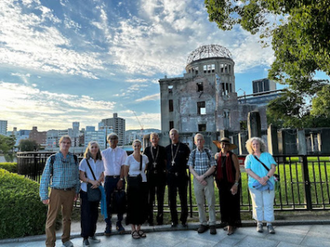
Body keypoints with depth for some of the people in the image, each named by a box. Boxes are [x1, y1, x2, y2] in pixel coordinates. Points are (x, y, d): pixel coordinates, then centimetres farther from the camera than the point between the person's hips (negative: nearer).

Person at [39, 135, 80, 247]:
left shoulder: (74, 158, 4)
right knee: (51, 219, 2)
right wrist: (44, 196, -3)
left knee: (67, 217, 16)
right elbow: (45, 177, -1)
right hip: (56, 192, -2)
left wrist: (76, 191, 10)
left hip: (70, 192, 3)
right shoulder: (52, 158, -3)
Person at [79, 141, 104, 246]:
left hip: (96, 190, 4)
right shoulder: (84, 161, -5)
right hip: (86, 190, -4)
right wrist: (91, 181, -23)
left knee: (94, 213, 10)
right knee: (85, 213, 1)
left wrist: (97, 182, -13)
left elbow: (102, 176, 7)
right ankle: (85, 237, 13)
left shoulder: (100, 162, 7)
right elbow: (81, 177, -8)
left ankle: (92, 234, 25)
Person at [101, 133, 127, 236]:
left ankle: (119, 223, 20)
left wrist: (121, 180, -11)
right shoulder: (104, 153, 8)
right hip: (108, 178, 1)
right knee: (108, 202, 2)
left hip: (119, 178, 0)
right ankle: (108, 225, 14)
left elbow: (123, 167, -3)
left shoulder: (122, 152, 4)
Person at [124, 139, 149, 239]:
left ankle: (139, 228, 21)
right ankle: (133, 230, 13)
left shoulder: (145, 158, 2)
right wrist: (130, 180, 7)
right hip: (132, 184, -3)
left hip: (142, 183, 4)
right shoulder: (129, 158, -7)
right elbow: (125, 172, 3)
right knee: (132, 205, 1)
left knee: (141, 205, 8)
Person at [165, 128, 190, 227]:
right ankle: (174, 220, 19)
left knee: (183, 199, 7)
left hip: (182, 176, -2)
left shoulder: (184, 147, 2)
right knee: (171, 199, 7)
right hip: (170, 176, 2)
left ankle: (184, 220, 20)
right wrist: (166, 169, 4)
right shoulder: (167, 148, 9)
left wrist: (184, 167, -2)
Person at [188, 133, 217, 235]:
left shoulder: (209, 152, -2)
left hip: (208, 179, -2)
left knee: (211, 203, 2)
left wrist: (203, 176, -12)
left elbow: (213, 167, -4)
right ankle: (203, 223, 21)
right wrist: (198, 178, -11)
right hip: (197, 180, 2)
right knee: (200, 203, 9)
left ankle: (212, 224, 14)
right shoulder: (192, 153, 3)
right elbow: (191, 168, 1)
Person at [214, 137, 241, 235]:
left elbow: (237, 171, -10)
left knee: (233, 204, 1)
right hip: (222, 183, 5)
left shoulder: (233, 156, -9)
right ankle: (228, 223, 24)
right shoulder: (217, 156, 5)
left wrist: (236, 184, -16)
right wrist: (217, 181, 12)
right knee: (224, 204, 9)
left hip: (232, 183, -4)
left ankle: (232, 225, 12)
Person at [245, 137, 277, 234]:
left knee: (269, 205, 2)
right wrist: (259, 179, -17)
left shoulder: (267, 155, 10)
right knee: (258, 205, 4)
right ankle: (259, 224, 15)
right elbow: (248, 170, -4)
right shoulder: (249, 157, 6)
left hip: (268, 184, 1)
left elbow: (273, 168, 0)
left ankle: (269, 224, 13)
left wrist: (266, 177, -16)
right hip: (254, 185, -1)